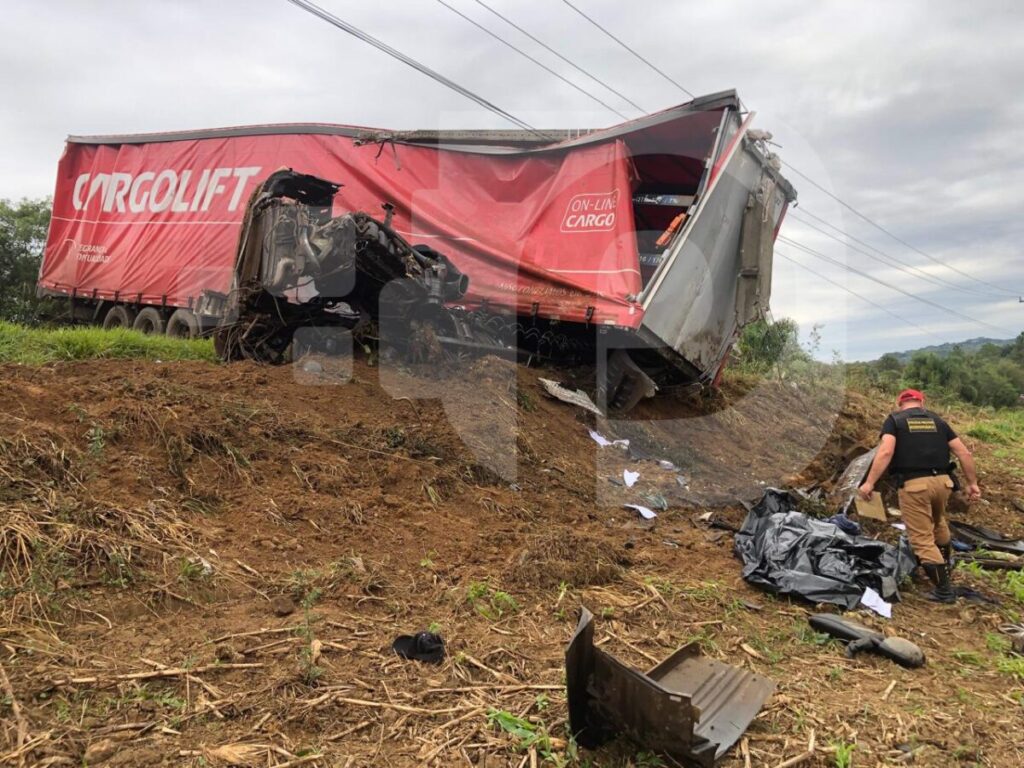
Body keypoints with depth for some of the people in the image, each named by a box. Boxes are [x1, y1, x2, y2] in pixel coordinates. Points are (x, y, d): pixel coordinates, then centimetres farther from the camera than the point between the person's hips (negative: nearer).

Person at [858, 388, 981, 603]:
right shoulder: (937, 420, 17)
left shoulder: (894, 420, 5)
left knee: (923, 539, 4)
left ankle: (943, 589, 6)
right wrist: (972, 483, 18)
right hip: (941, 481, 5)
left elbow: (886, 452, -12)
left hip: (913, 484, -5)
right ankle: (944, 566, 50)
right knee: (937, 522, 33)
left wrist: (869, 483, -14)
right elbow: (964, 453, 11)